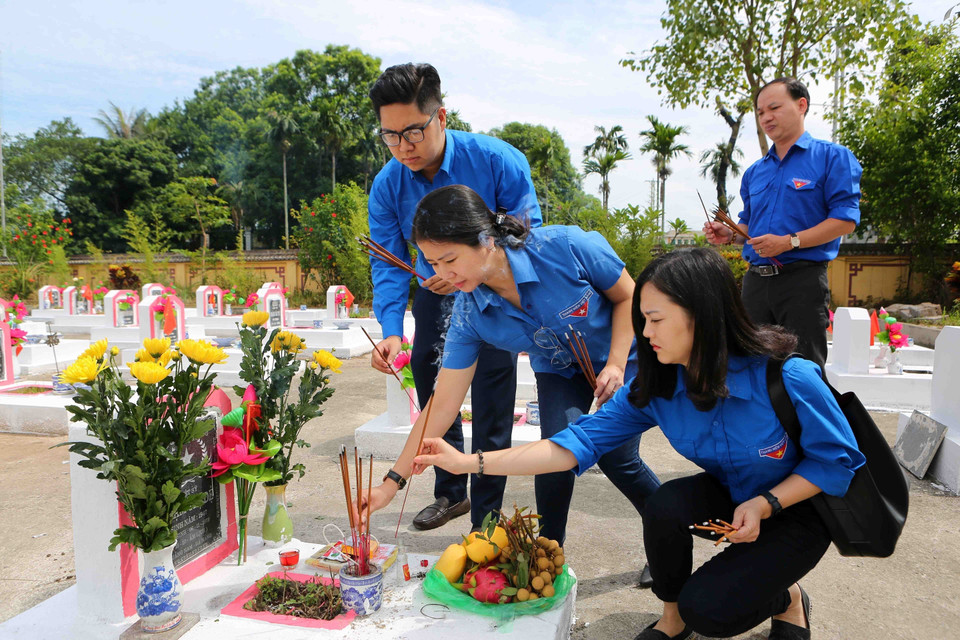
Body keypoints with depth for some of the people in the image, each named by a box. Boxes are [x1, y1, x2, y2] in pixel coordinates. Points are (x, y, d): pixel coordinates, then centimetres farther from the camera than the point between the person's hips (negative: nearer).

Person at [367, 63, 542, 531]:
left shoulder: (497, 161, -22)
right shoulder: (386, 185, -12)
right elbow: (388, 264, -13)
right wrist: (391, 330, -29)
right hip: (435, 295, 4)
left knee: (491, 414, -6)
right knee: (433, 395, 13)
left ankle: (486, 520, 11)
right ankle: (450, 493, 36)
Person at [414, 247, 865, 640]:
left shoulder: (787, 378, -31)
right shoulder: (655, 388, -17)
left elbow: (837, 459, -15)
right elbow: (580, 441, -20)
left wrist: (765, 504, -29)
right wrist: (472, 462, -26)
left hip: (797, 510, -4)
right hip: (730, 497, 4)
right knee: (665, 505, -28)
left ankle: (787, 598, 15)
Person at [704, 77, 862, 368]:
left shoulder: (832, 157, 0)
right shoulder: (754, 171, 19)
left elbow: (845, 219, -10)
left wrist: (790, 242, -19)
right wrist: (729, 234, 4)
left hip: (803, 279, -6)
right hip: (756, 279, 6)